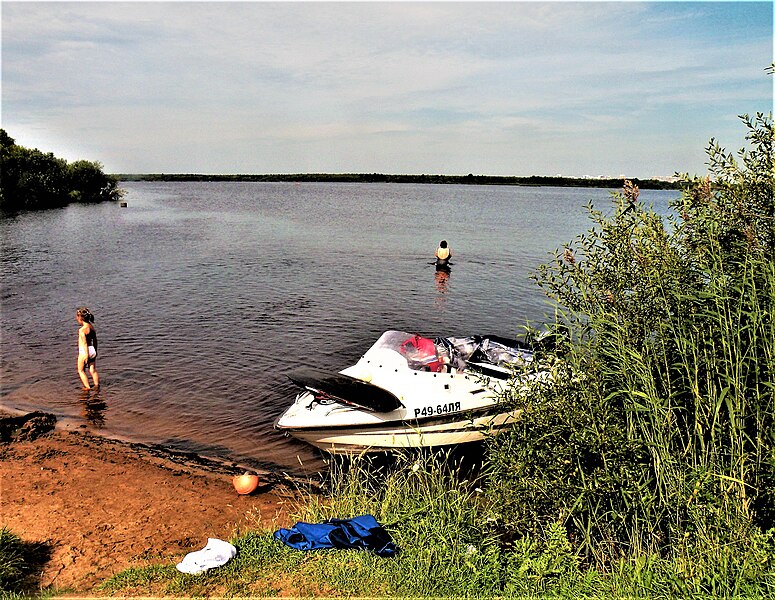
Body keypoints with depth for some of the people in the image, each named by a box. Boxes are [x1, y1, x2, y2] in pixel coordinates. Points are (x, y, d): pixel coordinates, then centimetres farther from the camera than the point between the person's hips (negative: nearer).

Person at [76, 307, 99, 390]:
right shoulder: (92, 327, 4)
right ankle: (97, 385, 17)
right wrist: (95, 351, 22)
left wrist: (86, 354, -18)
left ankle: (87, 387, 9)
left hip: (84, 351, -7)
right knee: (93, 370, 14)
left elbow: (85, 343, -20)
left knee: (81, 370, 11)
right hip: (92, 350, 7)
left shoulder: (82, 330, -19)